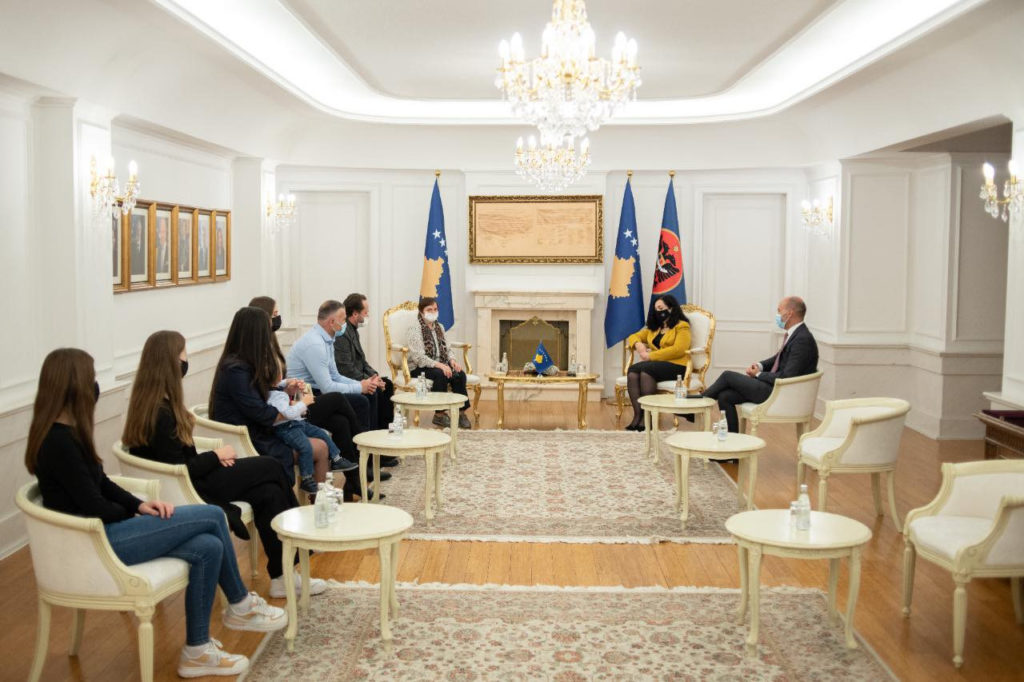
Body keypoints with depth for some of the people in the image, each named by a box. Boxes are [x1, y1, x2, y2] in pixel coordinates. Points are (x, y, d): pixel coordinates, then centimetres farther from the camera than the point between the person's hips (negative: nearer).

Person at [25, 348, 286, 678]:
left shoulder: (66, 432, 10)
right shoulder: (59, 441, -21)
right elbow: (94, 507, -20)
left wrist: (139, 505, -2)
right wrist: (134, 513, 0)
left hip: (101, 531, 10)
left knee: (208, 547, -7)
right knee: (212, 516, -12)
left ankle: (197, 651, 4)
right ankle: (241, 606, 7)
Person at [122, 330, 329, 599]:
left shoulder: (153, 404, 6)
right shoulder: (160, 413, -24)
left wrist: (212, 457, -2)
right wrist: (216, 456, -9)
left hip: (189, 477, 9)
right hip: (186, 489, -9)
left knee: (268, 493, -3)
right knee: (270, 468, 0)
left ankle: (282, 576, 1)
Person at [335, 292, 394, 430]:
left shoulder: (353, 330, 12)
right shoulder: (342, 333, -23)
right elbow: (346, 369, -26)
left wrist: (374, 375, 3)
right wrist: (368, 381, -19)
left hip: (355, 378, 11)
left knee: (387, 384, 9)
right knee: (372, 391, -28)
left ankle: (385, 427, 12)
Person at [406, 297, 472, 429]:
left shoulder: (439, 328, 15)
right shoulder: (415, 329, -9)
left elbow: (447, 349, 16)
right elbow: (418, 356, -19)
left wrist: (452, 360, -7)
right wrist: (439, 365, -30)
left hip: (439, 365, 6)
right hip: (418, 368, -6)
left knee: (459, 374, -22)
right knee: (440, 375, -35)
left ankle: (461, 412, -18)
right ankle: (439, 414, -22)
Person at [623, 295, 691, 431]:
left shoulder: (682, 327, 2)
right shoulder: (653, 328, 25)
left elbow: (678, 349, -14)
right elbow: (633, 337, 26)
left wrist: (650, 356, -15)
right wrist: (638, 344, 0)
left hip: (676, 366, -6)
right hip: (655, 364, 6)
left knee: (645, 371, -34)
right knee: (632, 371, -27)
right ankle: (637, 415, -33)